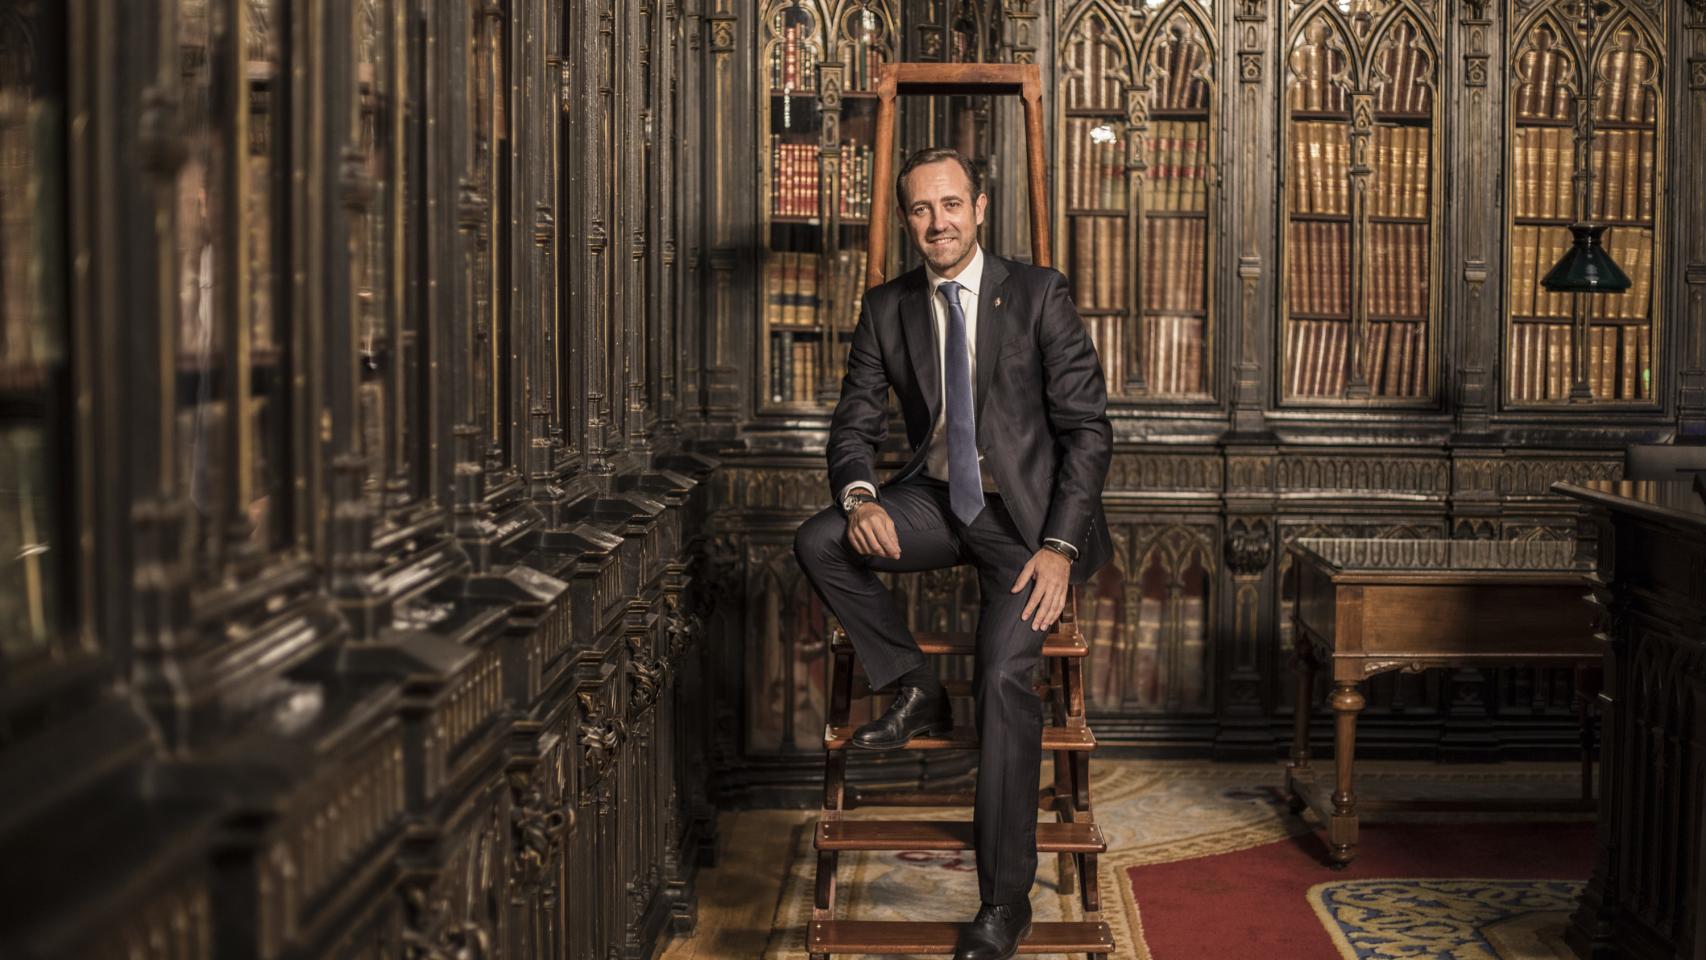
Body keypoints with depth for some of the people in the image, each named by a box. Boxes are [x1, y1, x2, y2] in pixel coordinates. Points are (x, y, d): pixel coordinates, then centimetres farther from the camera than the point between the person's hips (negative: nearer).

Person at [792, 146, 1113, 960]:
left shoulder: (1038, 295, -6)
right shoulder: (886, 310, 5)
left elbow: (1087, 428, -7)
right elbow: (855, 424, 6)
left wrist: (1058, 546, -18)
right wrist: (860, 496, -18)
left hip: (1029, 510, -4)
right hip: (938, 499, 4)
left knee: (1004, 673, -23)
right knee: (819, 543, -21)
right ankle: (916, 691, 1)